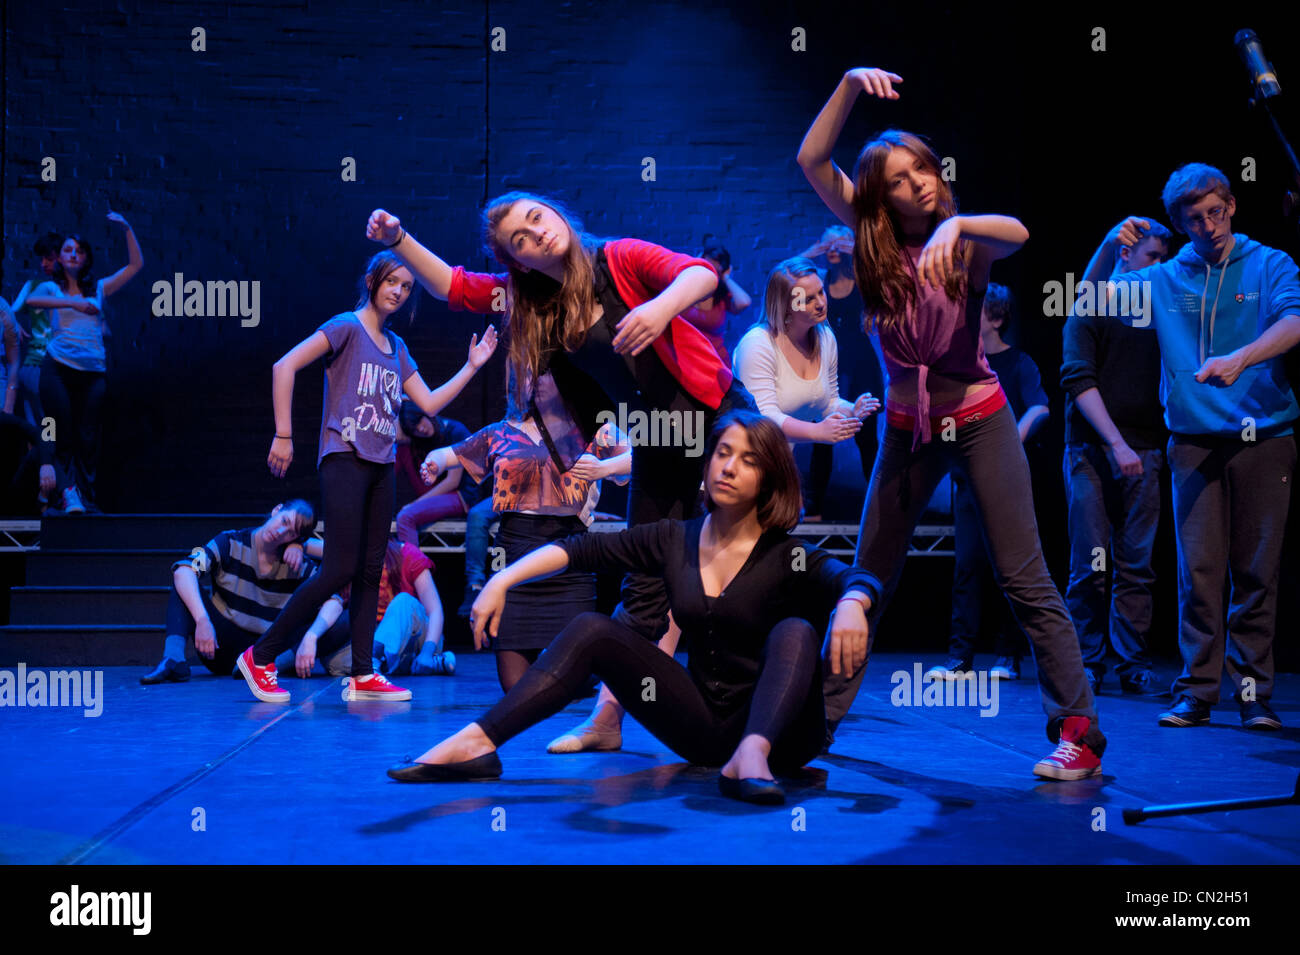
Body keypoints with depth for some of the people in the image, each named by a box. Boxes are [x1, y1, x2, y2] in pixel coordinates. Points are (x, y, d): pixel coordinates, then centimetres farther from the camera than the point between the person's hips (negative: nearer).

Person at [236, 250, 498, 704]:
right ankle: (261, 655, -3)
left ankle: (362, 675, 7)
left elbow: (430, 403, 17)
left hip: (381, 466, 7)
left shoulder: (396, 347, 18)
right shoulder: (347, 326, -3)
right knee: (340, 568, -13)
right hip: (344, 458, -7)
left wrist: (471, 367, 11)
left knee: (371, 571, 4)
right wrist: (283, 436, -16)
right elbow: (284, 367, -13)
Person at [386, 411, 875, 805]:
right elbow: (579, 548, -1)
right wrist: (502, 580, -15)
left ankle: (752, 756, -51)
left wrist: (850, 605, -48)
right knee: (592, 630, -9)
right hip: (701, 727, 4)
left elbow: (855, 578, -24)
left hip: (775, 729, -4)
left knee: (795, 630, -29)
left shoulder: (785, 555, -7)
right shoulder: (674, 541, 5)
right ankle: (475, 744, -26)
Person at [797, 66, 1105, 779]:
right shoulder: (875, 241, -1)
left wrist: (955, 225, -46)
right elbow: (811, 160, -9)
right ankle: (819, 714, 17)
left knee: (1024, 578, -6)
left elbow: (1016, 233, -28)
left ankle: (1078, 728, -4)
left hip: (979, 418, -3)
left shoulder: (969, 243, -5)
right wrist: (849, 87, -20)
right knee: (869, 575, 8)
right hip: (908, 425, 3)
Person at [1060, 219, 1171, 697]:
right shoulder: (1089, 309, 4)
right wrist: (1116, 444, -15)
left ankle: (1134, 665, 7)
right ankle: (1087, 665, 6)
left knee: (1137, 566, 1)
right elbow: (1079, 381, -6)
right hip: (1092, 452, -4)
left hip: (1142, 454, 4)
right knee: (1090, 566, -4)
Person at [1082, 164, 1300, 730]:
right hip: (1195, 443, 1)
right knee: (1199, 569, -3)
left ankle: (1253, 693, 7)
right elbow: (1092, 302, 12)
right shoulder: (1165, 280, 11)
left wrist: (1239, 358, -29)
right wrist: (1109, 248, -5)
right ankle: (1196, 693, 1)